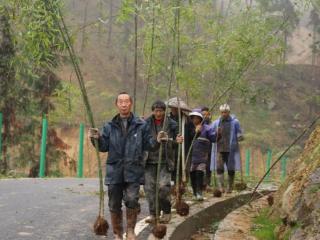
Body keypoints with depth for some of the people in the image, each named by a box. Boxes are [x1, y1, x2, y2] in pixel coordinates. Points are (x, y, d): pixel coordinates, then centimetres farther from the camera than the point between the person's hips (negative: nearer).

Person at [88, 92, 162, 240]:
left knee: (132, 200, -16)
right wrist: (97, 138, -11)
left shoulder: (140, 125, 3)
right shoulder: (109, 126, 8)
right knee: (114, 205, 8)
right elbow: (104, 147, 8)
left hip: (133, 171, -2)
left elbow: (146, 144, 6)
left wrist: (156, 141, -13)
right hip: (114, 171, 2)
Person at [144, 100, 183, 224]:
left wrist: (177, 141, -14)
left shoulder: (171, 124, 2)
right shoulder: (146, 123, 3)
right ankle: (153, 214, 12)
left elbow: (173, 145, 9)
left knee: (163, 186, -9)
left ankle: (166, 212, 11)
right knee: (149, 187, 0)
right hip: (150, 160, 2)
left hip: (165, 161, -2)